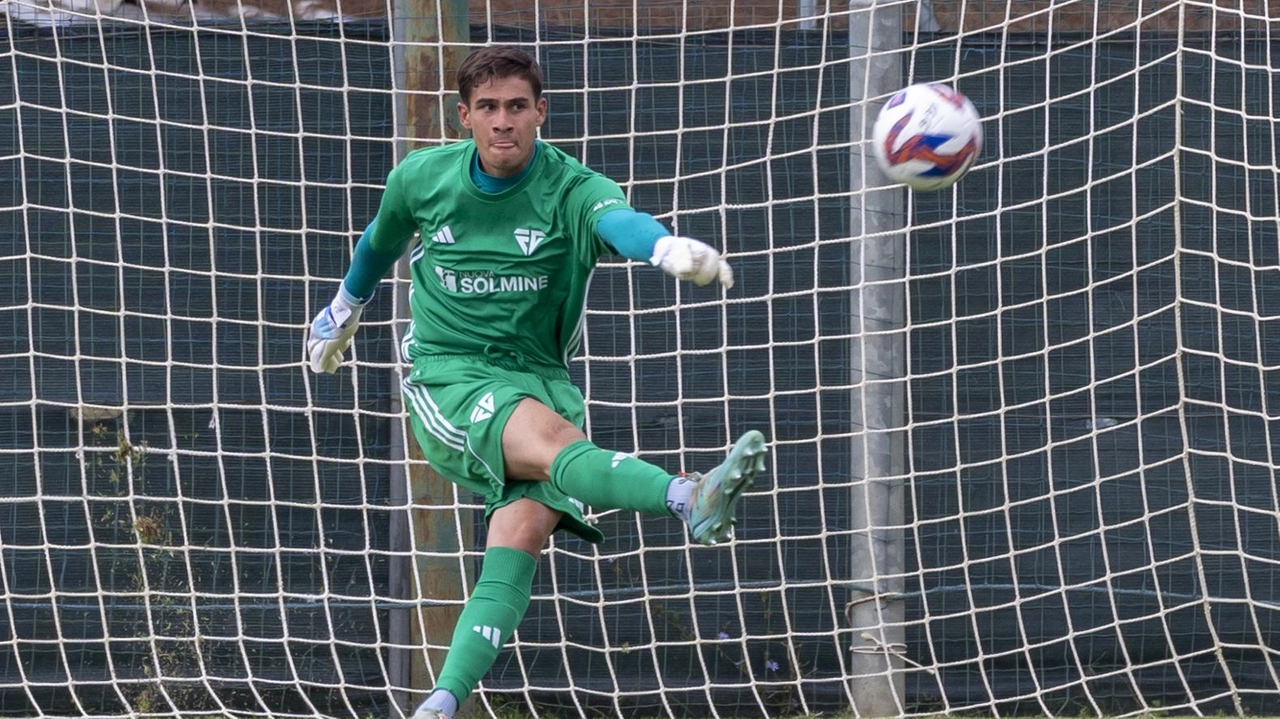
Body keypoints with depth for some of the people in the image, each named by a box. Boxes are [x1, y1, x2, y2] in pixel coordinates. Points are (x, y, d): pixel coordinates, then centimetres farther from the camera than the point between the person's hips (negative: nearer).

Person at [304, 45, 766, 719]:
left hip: (541, 378, 2)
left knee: (523, 530, -24)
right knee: (550, 438, -33)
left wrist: (667, 246, -54)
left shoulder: (571, 190, -6)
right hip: (448, 379, -2)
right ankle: (691, 500, -60)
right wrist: (344, 309, 42)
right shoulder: (421, 178, 2)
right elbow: (381, 241, 25)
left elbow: (618, 220, -30)